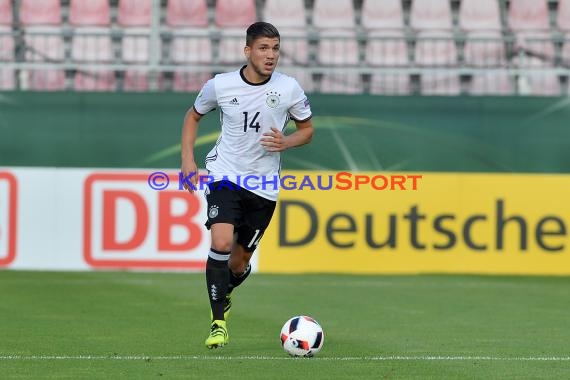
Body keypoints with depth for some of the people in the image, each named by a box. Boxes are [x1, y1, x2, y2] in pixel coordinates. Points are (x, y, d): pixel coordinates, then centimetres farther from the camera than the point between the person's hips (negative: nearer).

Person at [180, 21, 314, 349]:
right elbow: (194, 116, 12)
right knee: (221, 242, -25)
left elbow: (307, 129, 8)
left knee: (239, 264, 9)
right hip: (225, 176, -2)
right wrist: (187, 159, 2)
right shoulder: (220, 86, -7)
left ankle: (223, 295, 45)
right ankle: (219, 322, -15)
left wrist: (286, 143, -13)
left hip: (264, 186, 2)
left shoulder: (289, 89, -6)